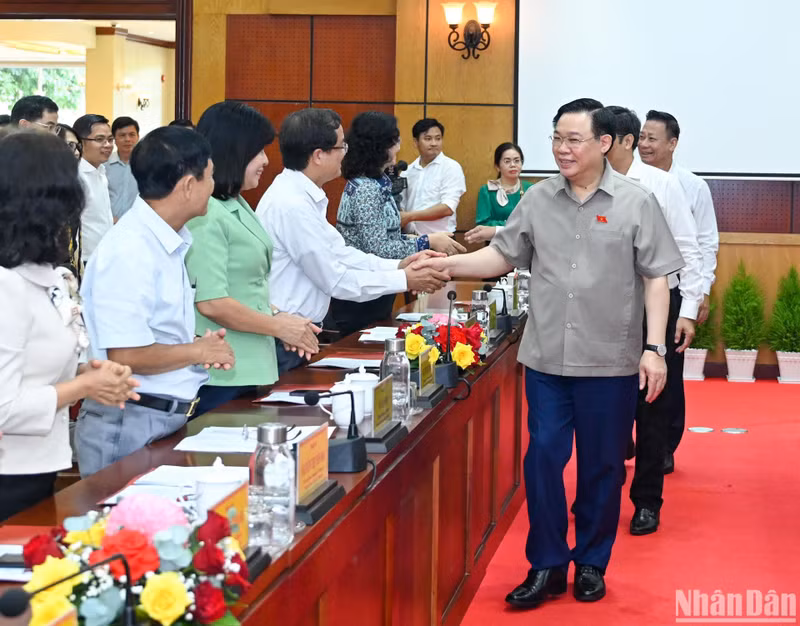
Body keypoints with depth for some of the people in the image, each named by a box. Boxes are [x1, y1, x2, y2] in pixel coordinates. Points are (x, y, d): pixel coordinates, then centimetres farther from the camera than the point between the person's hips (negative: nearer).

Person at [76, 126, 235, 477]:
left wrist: (203, 345, 2)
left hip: (171, 420, 9)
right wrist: (199, 351, -10)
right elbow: (127, 356, -23)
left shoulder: (169, 242, 10)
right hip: (131, 426, -9)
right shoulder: (129, 252, -19)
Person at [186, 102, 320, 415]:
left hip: (250, 366, 9)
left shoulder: (238, 206, 13)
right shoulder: (206, 216, -17)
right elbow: (211, 303, -22)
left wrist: (279, 321, 5)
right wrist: (279, 326, -11)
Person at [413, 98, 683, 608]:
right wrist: (449, 264, -8)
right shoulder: (539, 200, 5)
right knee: (543, 459, 2)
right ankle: (547, 566, 15)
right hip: (547, 358, 2)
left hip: (610, 362, -2)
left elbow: (656, 278, -3)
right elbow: (502, 256, 8)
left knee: (601, 466, 9)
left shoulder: (636, 202, -3)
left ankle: (591, 563, 25)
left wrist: (654, 348, -9)